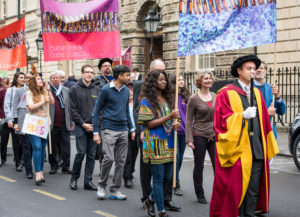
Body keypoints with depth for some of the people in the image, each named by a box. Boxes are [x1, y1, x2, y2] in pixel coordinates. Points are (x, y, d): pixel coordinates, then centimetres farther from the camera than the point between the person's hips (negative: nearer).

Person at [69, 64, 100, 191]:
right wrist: (83, 124, -9)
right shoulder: (75, 89, 1)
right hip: (81, 126, -4)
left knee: (92, 154, 4)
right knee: (81, 153, -8)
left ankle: (88, 181, 10)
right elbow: (73, 109, -3)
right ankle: (74, 178, 10)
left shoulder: (96, 90, 11)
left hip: (94, 127, 4)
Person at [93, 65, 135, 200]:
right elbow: (96, 112, -4)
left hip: (123, 130, 6)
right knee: (109, 158, -13)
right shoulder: (106, 90, -7)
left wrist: (131, 129, 17)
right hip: (109, 130, -6)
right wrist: (96, 132, -8)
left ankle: (115, 190, 14)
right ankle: (101, 186, 7)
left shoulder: (126, 90, 11)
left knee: (121, 161, 5)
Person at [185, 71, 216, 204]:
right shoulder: (194, 98, -6)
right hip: (199, 136, -3)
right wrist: (189, 139, -11)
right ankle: (200, 194, 20)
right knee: (199, 166, 7)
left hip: (214, 136, 3)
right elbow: (189, 120, -5)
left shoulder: (214, 96, 7)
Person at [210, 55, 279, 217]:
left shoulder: (257, 93, 15)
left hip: (257, 153, 6)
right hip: (236, 151, -5)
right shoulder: (226, 93, -3)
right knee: (234, 190, -2)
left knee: (253, 191, 8)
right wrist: (242, 116, -23)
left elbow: (264, 120, 15)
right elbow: (222, 121, -10)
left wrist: (268, 148, 12)